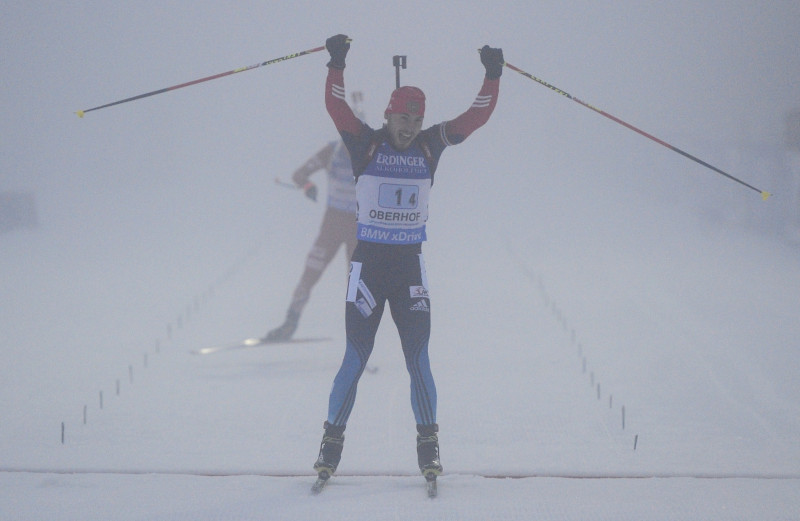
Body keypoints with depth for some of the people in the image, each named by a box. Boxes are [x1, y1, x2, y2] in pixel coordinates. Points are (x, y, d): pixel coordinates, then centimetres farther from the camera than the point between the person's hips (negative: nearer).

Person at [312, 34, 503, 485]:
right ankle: (333, 440, 10)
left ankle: (429, 445, 8)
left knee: (418, 358, 0)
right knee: (356, 358, -1)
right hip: (369, 261, -2)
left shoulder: (430, 146, 5)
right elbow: (336, 107, -17)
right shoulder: (367, 143, -3)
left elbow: (477, 117, 2)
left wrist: (493, 78, -9)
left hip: (410, 265, 2)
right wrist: (337, 66, -30)